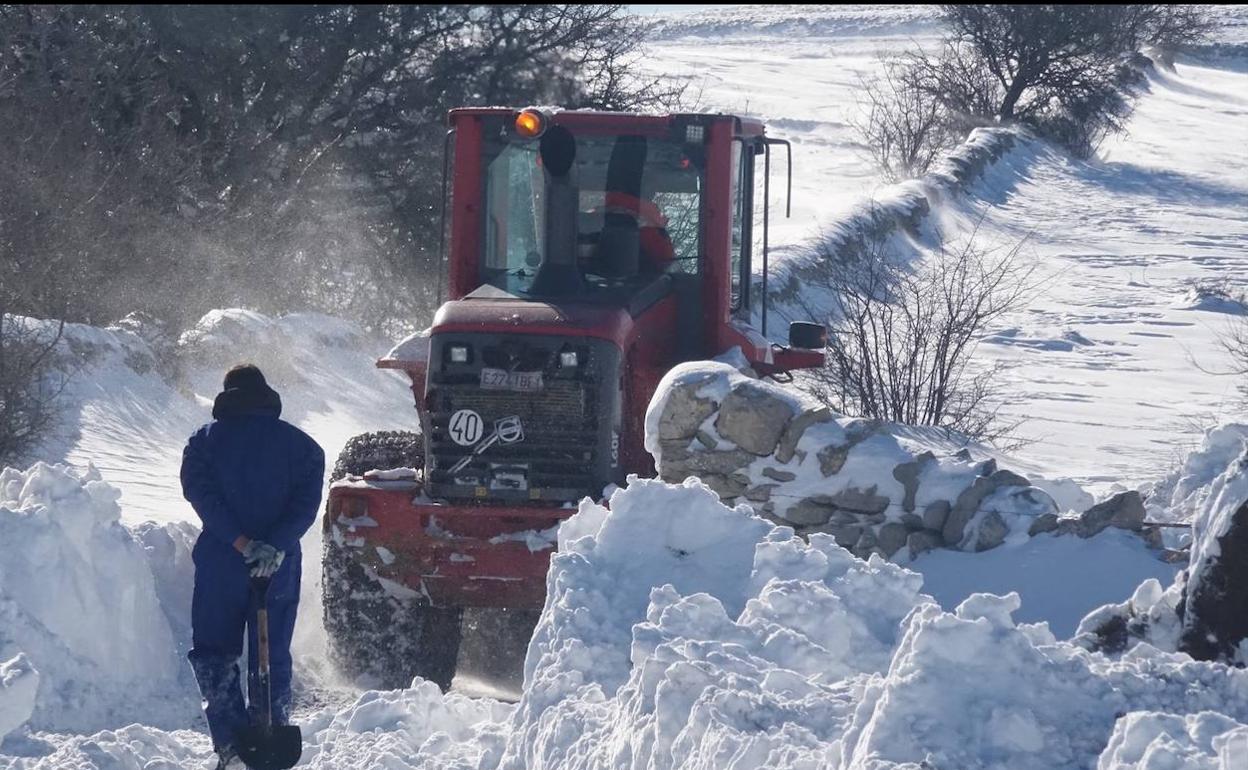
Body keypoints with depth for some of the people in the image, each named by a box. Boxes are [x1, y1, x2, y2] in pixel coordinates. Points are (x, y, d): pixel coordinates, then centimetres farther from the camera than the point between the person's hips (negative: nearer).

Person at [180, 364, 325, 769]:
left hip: (220, 565, -1)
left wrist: (240, 542, -17)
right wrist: (276, 546, -18)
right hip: (280, 568, 1)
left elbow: (200, 493, -11)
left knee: (213, 653, 10)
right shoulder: (301, 444, 5)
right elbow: (306, 502, -8)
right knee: (273, 659, 10)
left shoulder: (205, 440, 3)